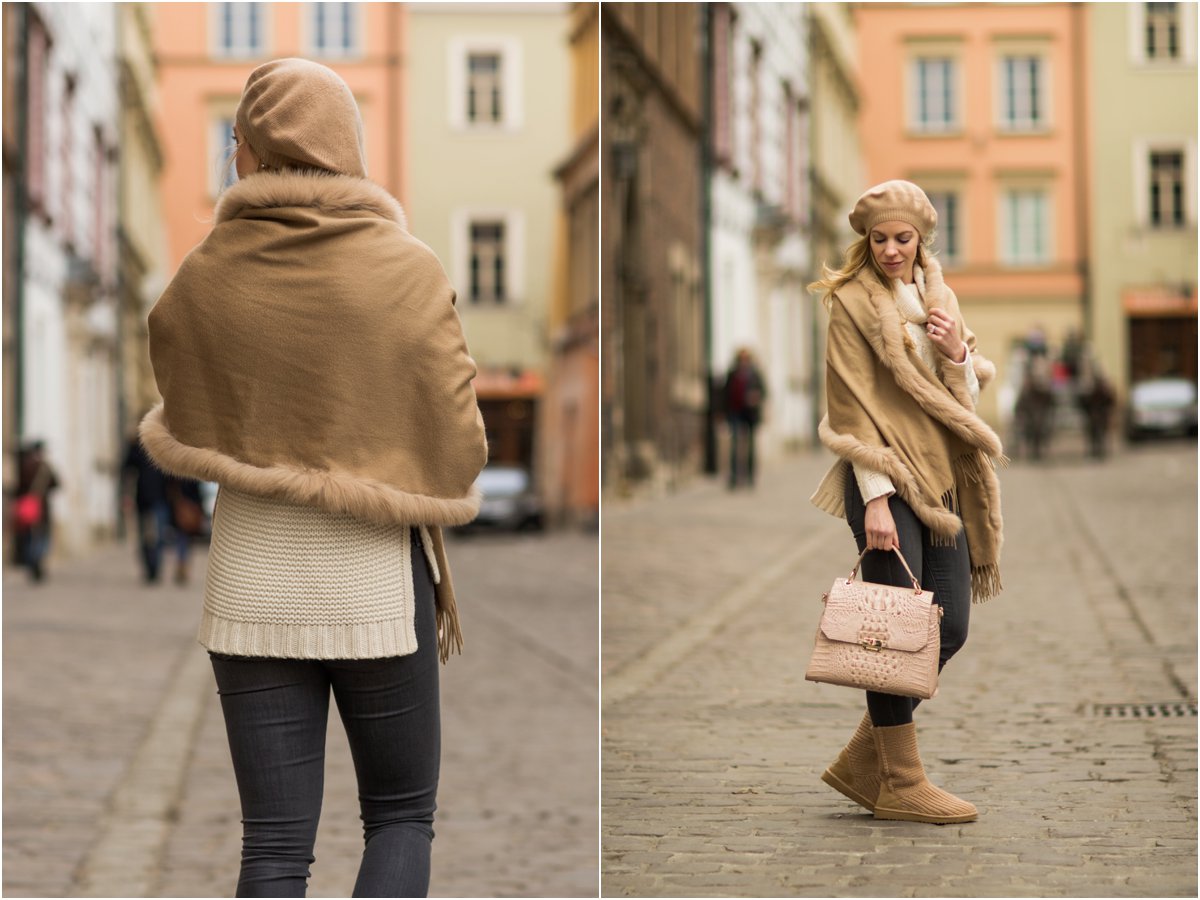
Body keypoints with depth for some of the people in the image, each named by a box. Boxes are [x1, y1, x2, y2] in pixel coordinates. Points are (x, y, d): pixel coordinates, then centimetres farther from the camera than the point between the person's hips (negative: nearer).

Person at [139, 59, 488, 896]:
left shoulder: (201, 281, -5)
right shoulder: (411, 272, -9)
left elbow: (181, 439, 2)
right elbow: (460, 448, -6)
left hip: (252, 579, 1)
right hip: (377, 580, -1)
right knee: (402, 814, 16)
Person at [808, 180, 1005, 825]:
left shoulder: (937, 299, 15)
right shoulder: (852, 303, -4)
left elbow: (967, 400, 16)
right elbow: (853, 408, -11)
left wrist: (957, 354, -5)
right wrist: (876, 498, -18)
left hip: (942, 481, 7)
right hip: (886, 483, -7)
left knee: (950, 628, 5)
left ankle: (862, 761, 16)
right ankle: (901, 783, 3)